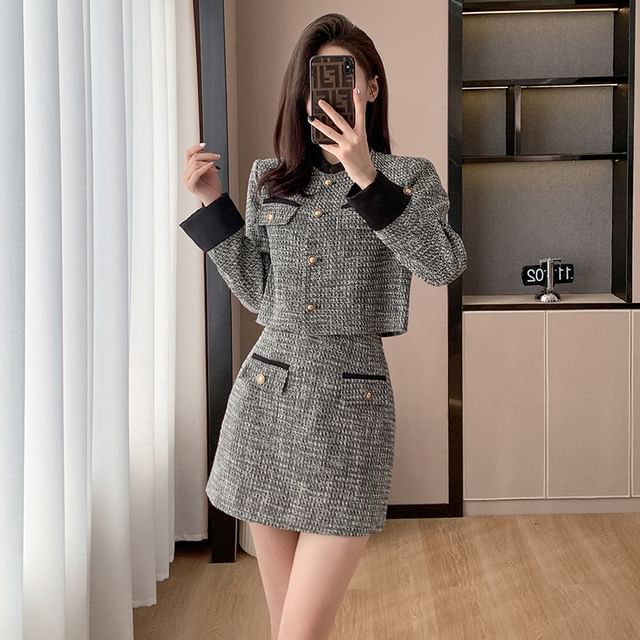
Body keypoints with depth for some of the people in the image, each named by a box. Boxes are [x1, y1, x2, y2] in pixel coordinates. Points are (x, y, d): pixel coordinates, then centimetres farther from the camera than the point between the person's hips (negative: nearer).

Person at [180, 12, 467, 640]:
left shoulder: (409, 175, 3)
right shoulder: (270, 178, 11)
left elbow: (444, 265, -15)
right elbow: (259, 293, 13)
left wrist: (367, 178, -24)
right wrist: (212, 203, 5)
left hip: (349, 401, -3)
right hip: (264, 395, 4)